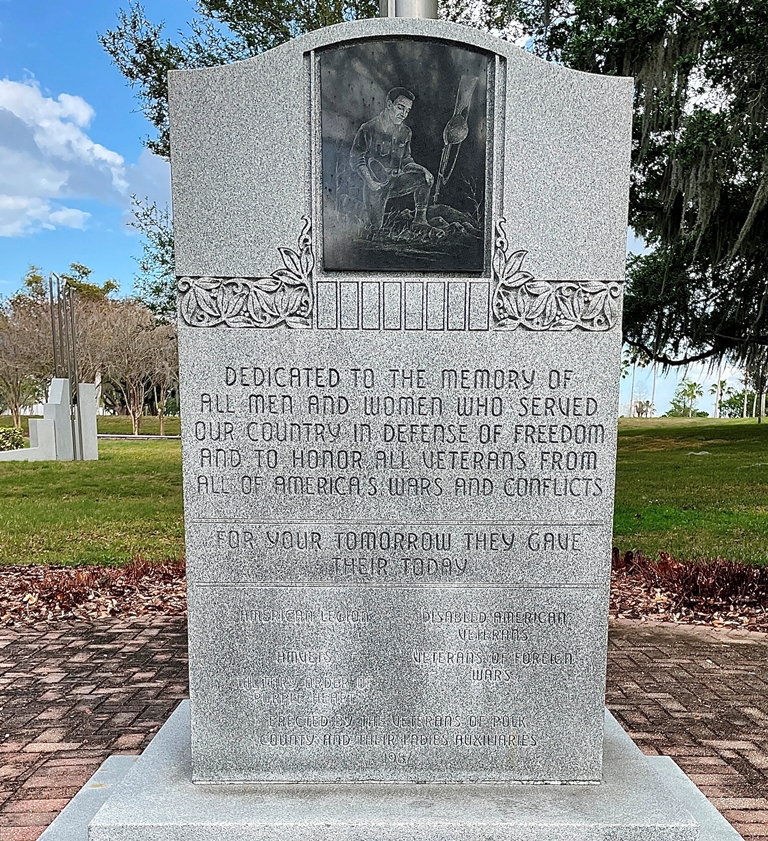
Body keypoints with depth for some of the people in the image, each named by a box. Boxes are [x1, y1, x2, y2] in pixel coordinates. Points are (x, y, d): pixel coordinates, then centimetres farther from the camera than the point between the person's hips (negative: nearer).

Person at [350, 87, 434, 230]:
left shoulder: (405, 132, 7)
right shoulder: (368, 129, -10)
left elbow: (405, 160, 13)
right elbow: (356, 159, -10)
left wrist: (422, 169, -7)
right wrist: (369, 180, -26)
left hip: (395, 181, 5)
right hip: (375, 186, -5)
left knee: (426, 178, -12)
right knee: (375, 227, -10)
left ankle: (420, 220, -3)